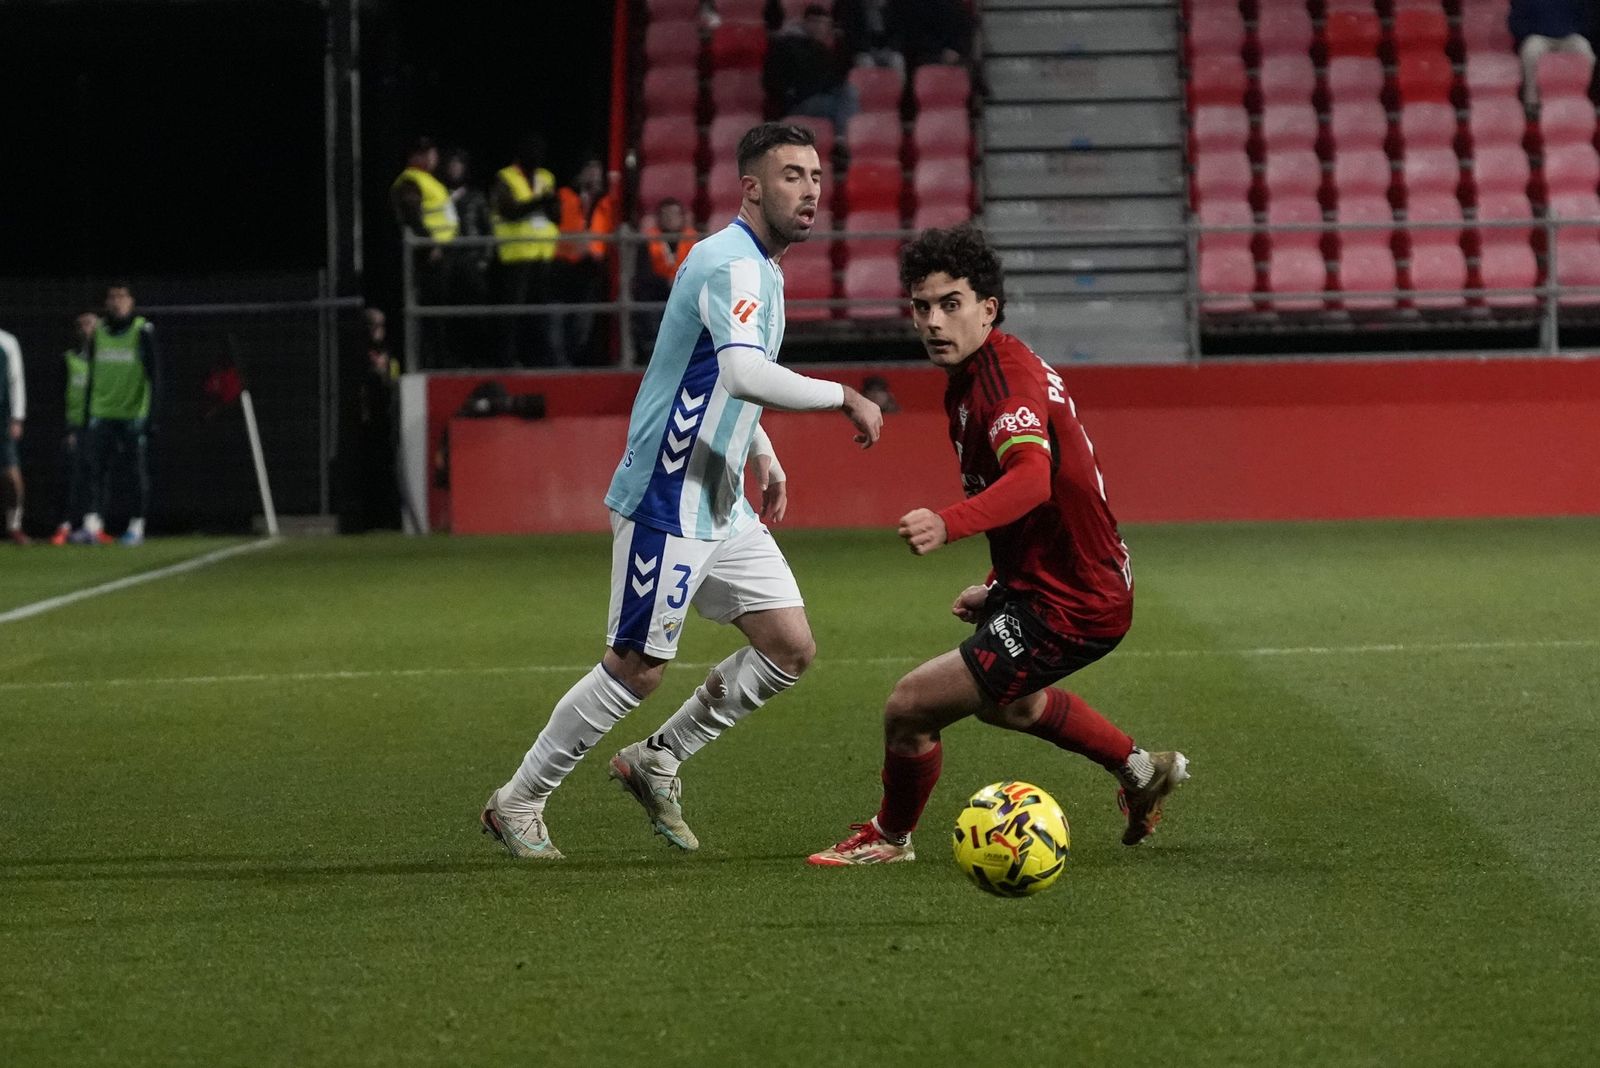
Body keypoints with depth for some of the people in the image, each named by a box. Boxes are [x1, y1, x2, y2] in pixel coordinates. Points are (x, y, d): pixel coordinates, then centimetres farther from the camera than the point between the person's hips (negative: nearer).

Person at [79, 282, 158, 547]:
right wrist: (88, 413, 14)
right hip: (103, 413, 3)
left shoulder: (142, 331, -4)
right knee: (97, 468, -7)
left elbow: (153, 376, -5)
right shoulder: (98, 332, 9)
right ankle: (92, 523, -13)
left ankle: (137, 526, 10)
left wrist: (152, 413, -11)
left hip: (134, 414, -3)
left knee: (139, 472, 3)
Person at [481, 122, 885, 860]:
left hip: (722, 507, 10)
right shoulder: (732, 265, -20)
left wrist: (764, 457, 26)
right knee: (638, 669, -3)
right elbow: (746, 375, -37)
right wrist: (844, 398, -28)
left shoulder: (759, 267, 13)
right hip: (668, 503, -10)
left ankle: (657, 762, 18)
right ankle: (518, 803, 13)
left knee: (791, 647, 4)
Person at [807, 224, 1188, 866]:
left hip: (1067, 610, -11)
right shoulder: (978, 374, 9)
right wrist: (999, 588, 21)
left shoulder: (1002, 374, -24)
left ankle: (890, 839, 16)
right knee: (1007, 703, 37)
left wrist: (949, 524, -59)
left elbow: (1033, 477, -43)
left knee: (908, 709, -10)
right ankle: (1139, 772, 53)